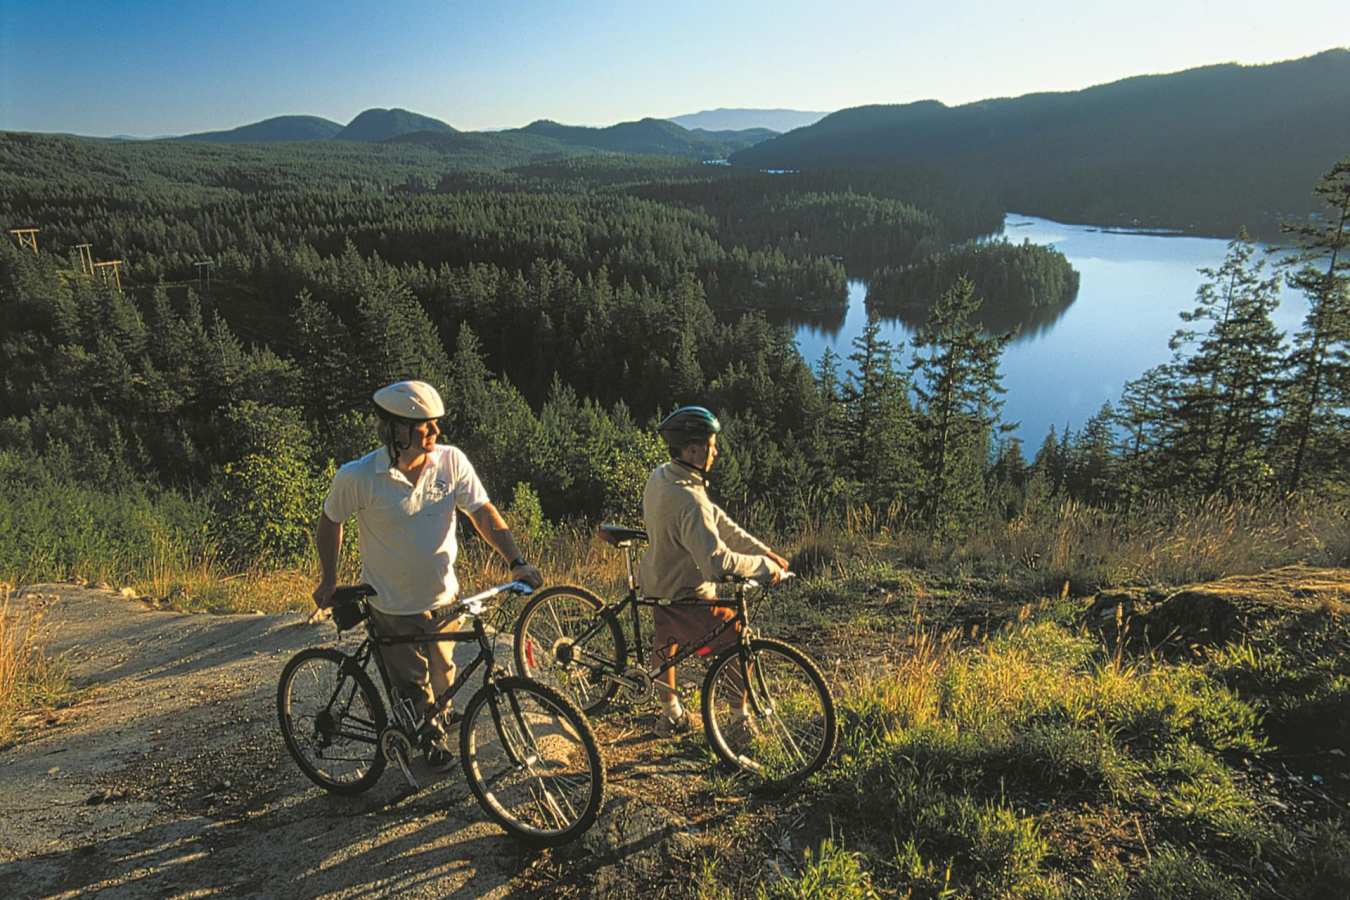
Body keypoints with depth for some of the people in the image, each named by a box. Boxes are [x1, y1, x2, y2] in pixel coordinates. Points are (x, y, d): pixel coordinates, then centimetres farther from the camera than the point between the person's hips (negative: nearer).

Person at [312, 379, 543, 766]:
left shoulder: (451, 461, -14)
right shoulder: (357, 477, -19)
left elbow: (483, 512, -12)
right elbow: (330, 522, -2)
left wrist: (516, 562, -22)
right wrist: (328, 581, 5)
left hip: (443, 600, 3)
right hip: (392, 608, -3)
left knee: (442, 679, 23)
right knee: (414, 689, 12)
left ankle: (440, 720, 55)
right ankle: (431, 737, 43)